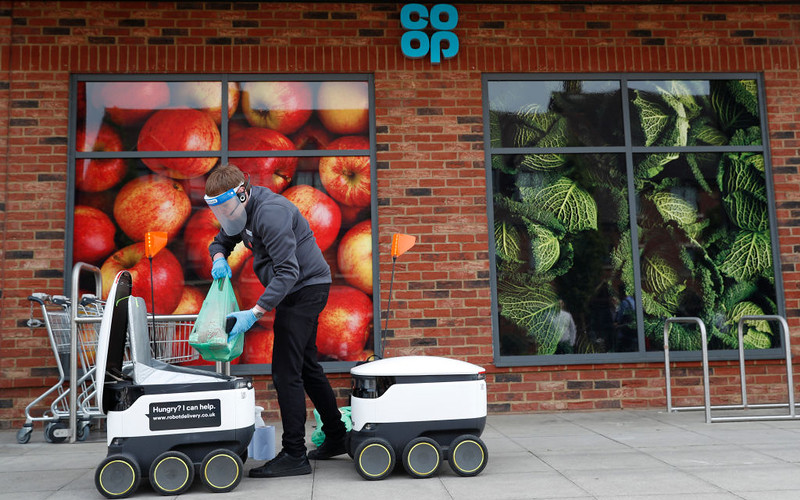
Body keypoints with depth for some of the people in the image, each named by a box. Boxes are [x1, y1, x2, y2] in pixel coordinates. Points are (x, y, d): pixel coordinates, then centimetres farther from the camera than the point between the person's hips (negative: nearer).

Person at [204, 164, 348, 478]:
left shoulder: (269, 212, -24)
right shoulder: (244, 211, 8)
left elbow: (288, 271, -29)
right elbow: (221, 240, 19)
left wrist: (255, 312, -34)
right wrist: (219, 258, -7)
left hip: (306, 287, -11)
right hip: (300, 290, 11)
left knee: (286, 370, -12)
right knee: (306, 365, 16)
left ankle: (294, 455, -6)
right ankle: (336, 437, 28)